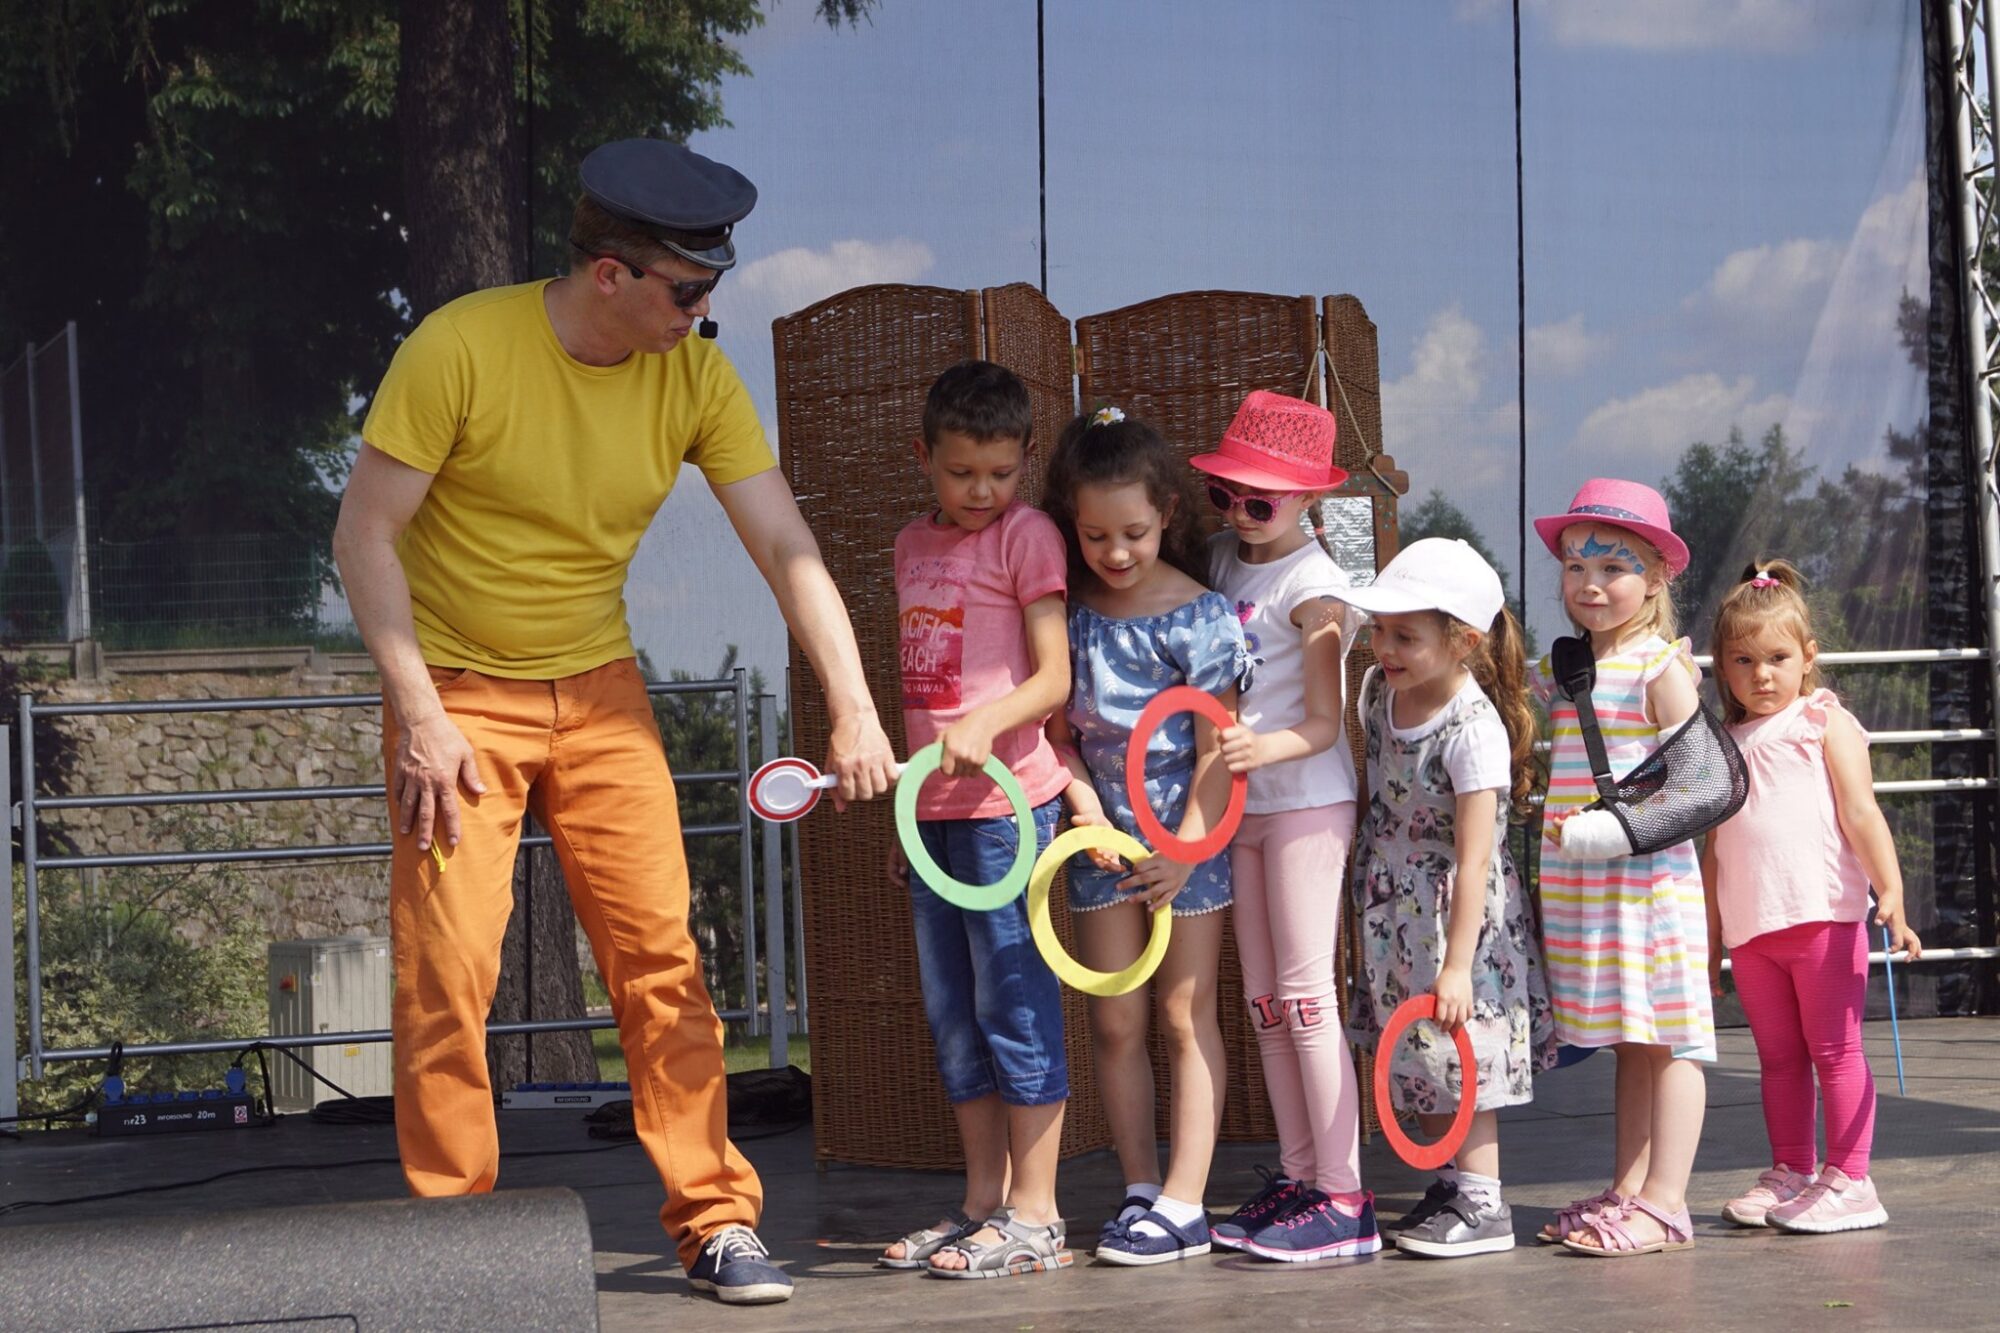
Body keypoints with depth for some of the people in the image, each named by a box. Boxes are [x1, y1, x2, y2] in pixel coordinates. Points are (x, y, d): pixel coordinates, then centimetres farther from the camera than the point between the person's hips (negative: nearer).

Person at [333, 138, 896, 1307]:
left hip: (600, 693, 3)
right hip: (457, 692, -3)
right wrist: (420, 714, -17)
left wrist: (854, 708, -18)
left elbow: (788, 549, -8)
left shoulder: (696, 377, -7)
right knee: (448, 975, -7)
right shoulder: (464, 347, -18)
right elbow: (365, 534, -13)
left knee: (662, 958, -3)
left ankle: (717, 1221, 3)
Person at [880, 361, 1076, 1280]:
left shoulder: (1026, 536, -4)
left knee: (1014, 999, -5)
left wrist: (983, 725, -27)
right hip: (932, 806, 7)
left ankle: (1034, 1216, -1)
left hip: (1003, 799, -7)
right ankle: (982, 1203, 17)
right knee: (951, 1013, 10)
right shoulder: (913, 545, 16)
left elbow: (1054, 680, -10)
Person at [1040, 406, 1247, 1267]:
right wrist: (1083, 801, -11)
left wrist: (1184, 848, -12)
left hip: (1186, 837, -4)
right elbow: (1058, 729, 7)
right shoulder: (1068, 615, 2)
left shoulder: (1198, 616, -9)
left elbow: (1216, 748, -9)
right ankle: (1140, 1190, 13)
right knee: (1115, 1024, 4)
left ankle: (1184, 1204, 2)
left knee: (1185, 1017, 1)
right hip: (1103, 836, 4)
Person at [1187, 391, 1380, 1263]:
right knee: (1263, 1000, 10)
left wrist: (1266, 748, -35)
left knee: (1305, 995, -9)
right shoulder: (1222, 558, 8)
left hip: (1305, 802, -8)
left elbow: (1326, 724, -17)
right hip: (1241, 805, 8)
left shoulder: (1313, 586, -14)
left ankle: (1344, 1198, -7)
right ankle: (1297, 1175, 17)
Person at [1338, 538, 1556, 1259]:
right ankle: (1448, 1185, 26)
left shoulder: (1473, 730, -24)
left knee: (1462, 1058, -1)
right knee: (1418, 1057, 14)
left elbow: (1473, 859, -24)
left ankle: (1483, 1202, 9)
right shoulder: (1379, 690, -1)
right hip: (1393, 913, 8)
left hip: (1458, 914, -8)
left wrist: (1457, 965, -24)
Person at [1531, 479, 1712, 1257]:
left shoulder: (1661, 669, -7)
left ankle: (1664, 1202, -3)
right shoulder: (1556, 673, 15)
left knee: (1667, 1041, -4)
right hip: (1574, 885, 7)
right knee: (1627, 1043, 13)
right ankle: (1627, 1191, 18)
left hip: (1648, 880, -7)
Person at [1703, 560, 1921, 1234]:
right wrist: (1708, 939, 19)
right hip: (1750, 927, 5)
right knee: (1778, 1057, 10)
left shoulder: (1826, 724, 3)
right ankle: (1789, 1174, 18)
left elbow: (1860, 813, -5)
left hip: (1822, 916, -5)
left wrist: (1890, 891, -17)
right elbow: (1715, 847, 20)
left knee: (1834, 1051, -3)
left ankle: (1847, 1180, 1)